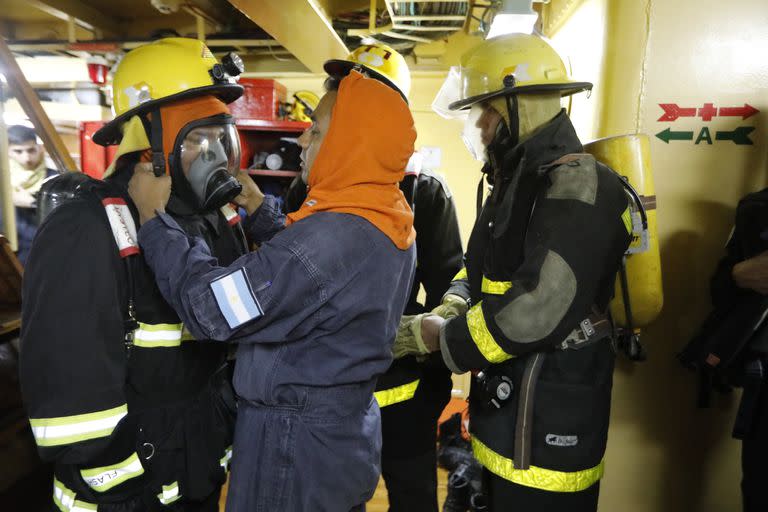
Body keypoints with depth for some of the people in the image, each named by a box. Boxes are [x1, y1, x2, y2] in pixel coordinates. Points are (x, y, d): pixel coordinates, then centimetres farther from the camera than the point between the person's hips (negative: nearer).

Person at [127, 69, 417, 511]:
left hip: (294, 446, -8)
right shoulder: (389, 225, -2)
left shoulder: (331, 237, -31)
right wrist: (258, 207, 11)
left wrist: (154, 217, -13)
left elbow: (212, 307, -24)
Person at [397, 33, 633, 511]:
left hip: (551, 413, -9)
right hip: (507, 399, 9)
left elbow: (538, 311, -28)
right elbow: (484, 268, 17)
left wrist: (439, 337, -16)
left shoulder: (574, 184, -20)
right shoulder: (519, 179, 11)